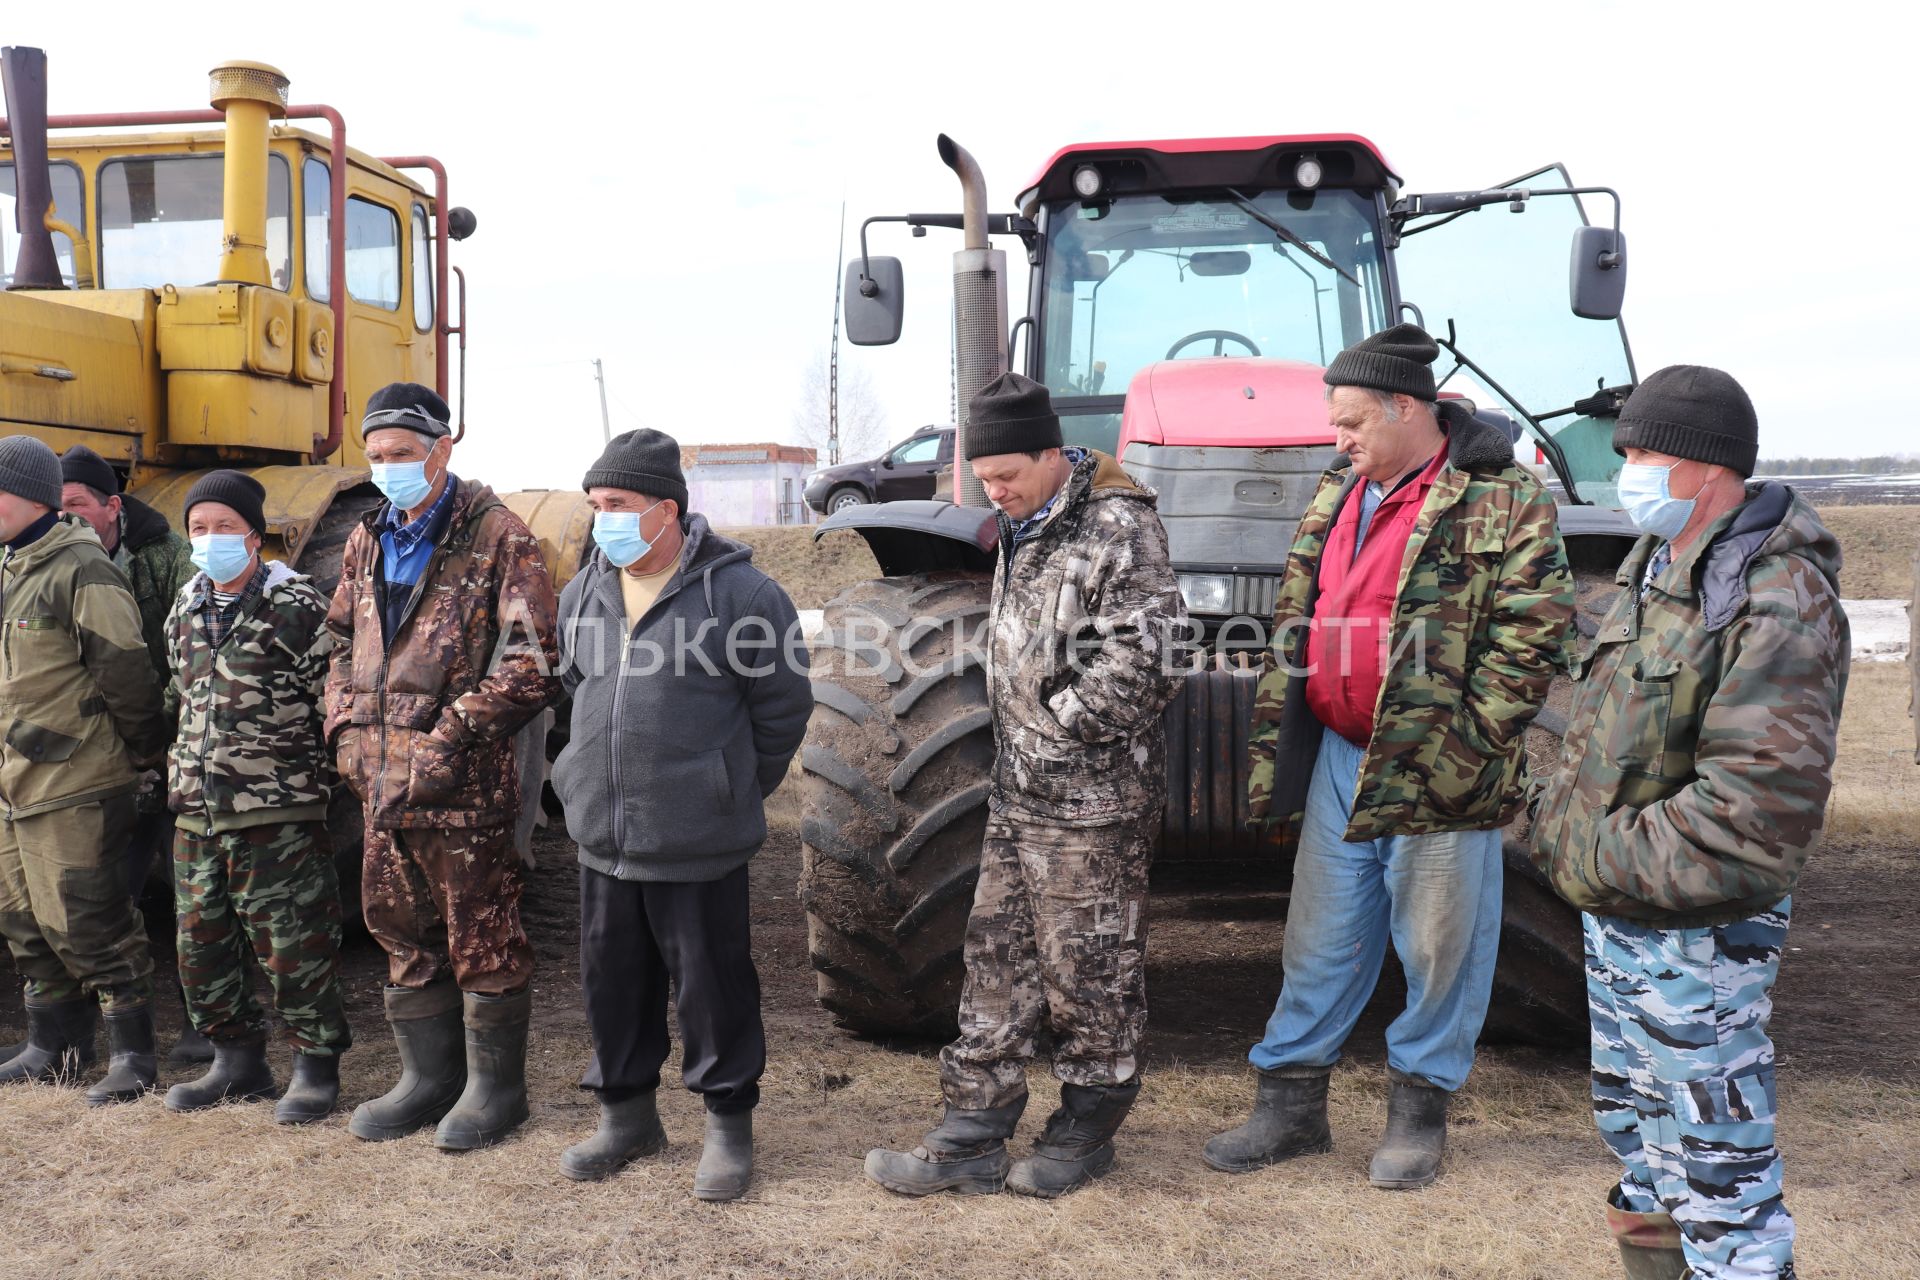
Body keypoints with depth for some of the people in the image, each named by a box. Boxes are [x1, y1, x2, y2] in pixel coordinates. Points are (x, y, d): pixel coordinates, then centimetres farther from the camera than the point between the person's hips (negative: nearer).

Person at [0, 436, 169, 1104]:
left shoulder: (80, 570, -14)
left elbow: (124, 671, -16)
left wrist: (145, 751, -9)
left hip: (75, 786, -10)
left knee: (86, 923, -5)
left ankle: (133, 1055, 5)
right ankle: (55, 1046, 30)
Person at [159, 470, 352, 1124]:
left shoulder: (296, 606, -8)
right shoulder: (185, 611, 13)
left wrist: (314, 776, -6)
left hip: (278, 811, -7)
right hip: (196, 810, 7)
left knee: (293, 944, -3)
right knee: (201, 942, 13)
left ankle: (316, 1064, 12)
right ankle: (238, 1060, 28)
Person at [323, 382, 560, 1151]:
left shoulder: (496, 536, -8)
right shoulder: (368, 541, 14)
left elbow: (533, 661, -14)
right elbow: (342, 641, 23)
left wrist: (450, 736, -17)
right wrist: (346, 728, 8)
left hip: (465, 783, -7)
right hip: (382, 780, 7)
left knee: (481, 937, 3)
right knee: (403, 934, 16)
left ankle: (496, 1085, 19)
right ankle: (428, 1077, 31)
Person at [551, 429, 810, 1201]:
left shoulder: (738, 592, -12)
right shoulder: (585, 593, 8)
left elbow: (783, 706, -5)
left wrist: (735, 791, 3)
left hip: (699, 844, -6)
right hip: (602, 835, 6)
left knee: (712, 982, 5)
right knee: (613, 980, 16)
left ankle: (729, 1122, 23)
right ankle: (626, 1113, 34)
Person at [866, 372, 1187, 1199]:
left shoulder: (1117, 530, -15)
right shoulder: (1023, 531, 12)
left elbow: (1147, 662, -21)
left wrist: (1065, 721, -14)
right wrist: (1019, 736, 11)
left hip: (1093, 798, -8)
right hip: (1020, 791, 8)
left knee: (1088, 970, 6)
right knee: (998, 962, 11)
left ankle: (1086, 1131, 24)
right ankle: (971, 1140, 20)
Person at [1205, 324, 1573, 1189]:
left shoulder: (1502, 500, -9)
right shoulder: (1338, 492, 12)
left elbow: (1530, 634, -12)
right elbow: (1296, 623, 16)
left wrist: (1464, 743, -16)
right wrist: (1278, 747, 12)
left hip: (1437, 773, -6)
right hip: (1339, 760, 6)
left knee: (1440, 946, 8)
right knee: (1320, 938, 13)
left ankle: (1419, 1108, 26)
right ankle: (1290, 1101, 25)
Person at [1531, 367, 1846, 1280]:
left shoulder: (1778, 604, -21)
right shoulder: (1656, 568, 8)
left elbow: (1758, 809, -27)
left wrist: (1597, 863, -20)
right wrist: (1559, 824, 5)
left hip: (1696, 935, -9)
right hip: (1615, 917, 9)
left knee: (1714, 1168, 2)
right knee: (1636, 1128, 24)